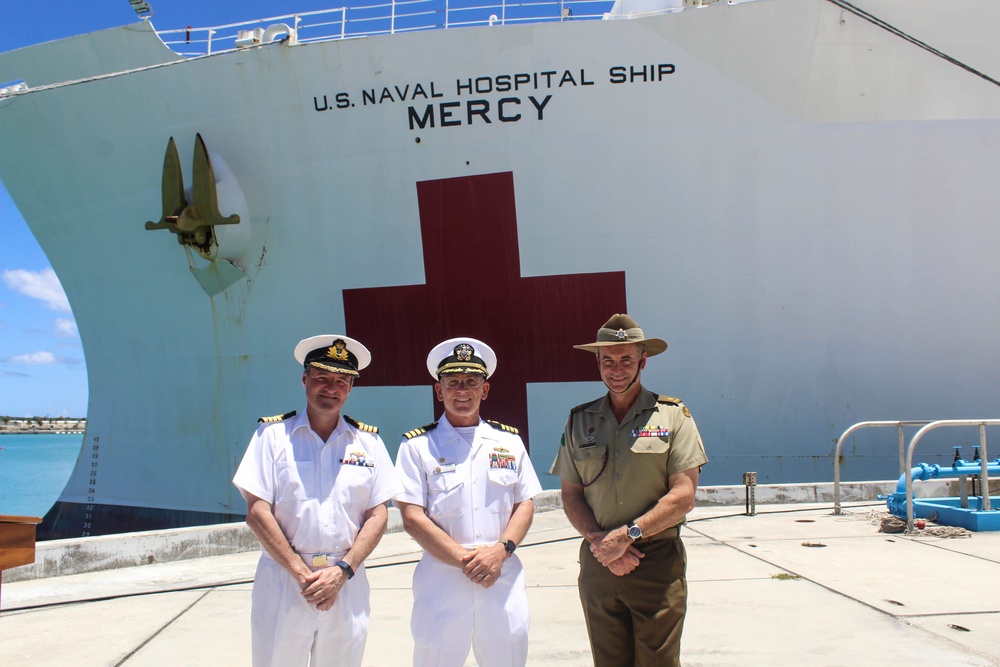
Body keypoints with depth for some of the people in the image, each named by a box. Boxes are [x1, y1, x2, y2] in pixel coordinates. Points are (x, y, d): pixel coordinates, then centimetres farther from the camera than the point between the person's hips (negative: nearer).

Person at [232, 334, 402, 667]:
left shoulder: (368, 441, 6)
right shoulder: (273, 434, 0)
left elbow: (378, 514, 3)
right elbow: (257, 512, -5)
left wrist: (343, 570, -9)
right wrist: (301, 573, -11)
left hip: (347, 585, 2)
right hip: (283, 582, -2)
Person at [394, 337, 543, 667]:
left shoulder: (509, 441, 9)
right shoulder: (418, 445, -1)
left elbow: (525, 504, 7)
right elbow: (412, 517, -7)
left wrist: (500, 550, -10)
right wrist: (464, 559, -14)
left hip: (504, 578, 3)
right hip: (442, 580, -2)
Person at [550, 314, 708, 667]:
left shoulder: (673, 415, -1)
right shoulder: (579, 420, 8)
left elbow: (683, 496, -7)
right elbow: (570, 495, 8)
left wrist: (627, 534, -15)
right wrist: (599, 541, -9)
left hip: (658, 563, -3)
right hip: (597, 564, 3)